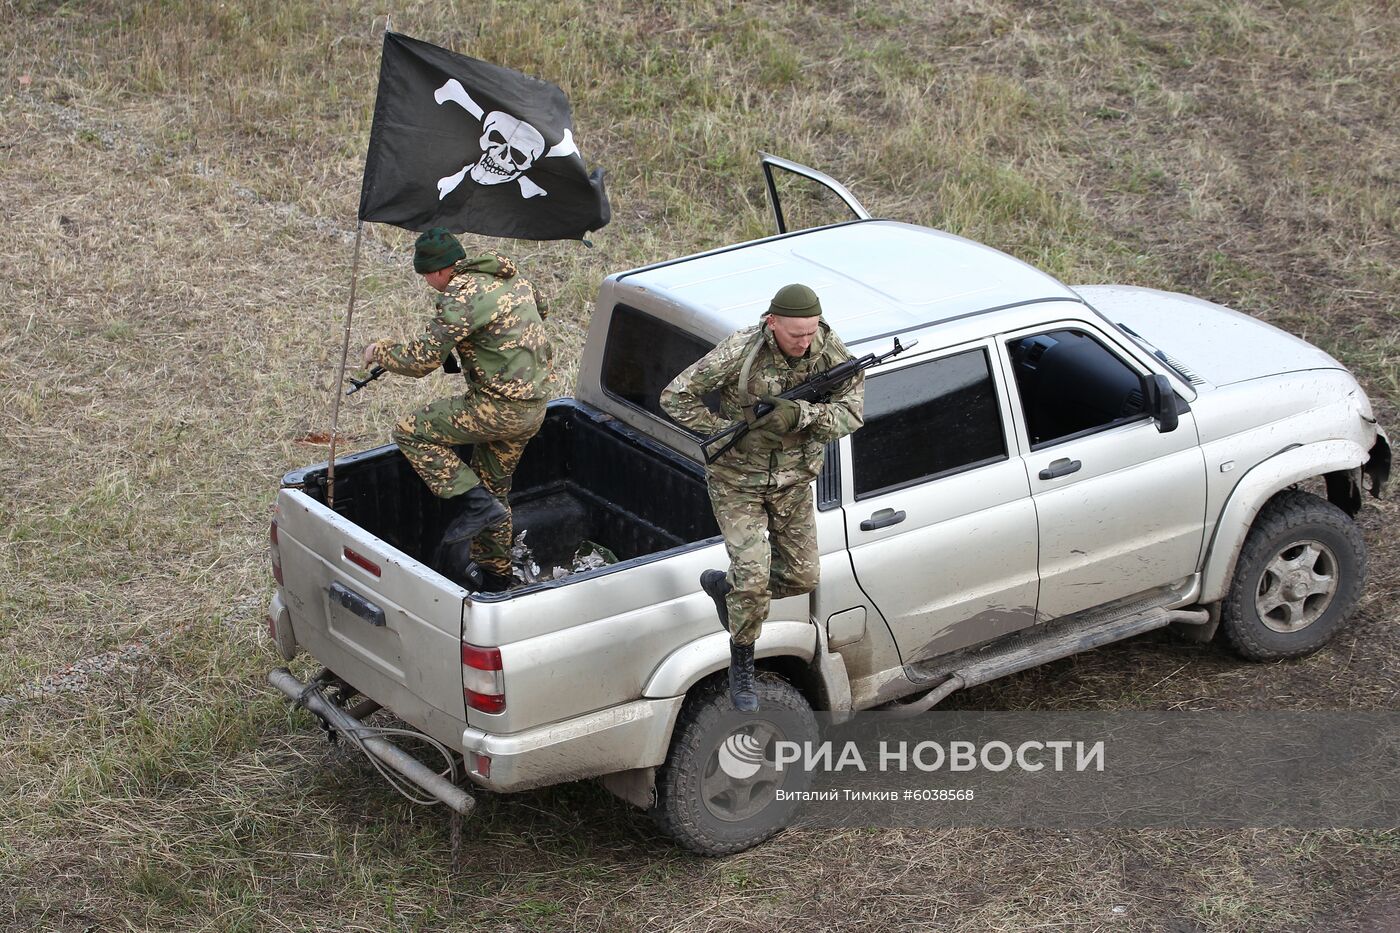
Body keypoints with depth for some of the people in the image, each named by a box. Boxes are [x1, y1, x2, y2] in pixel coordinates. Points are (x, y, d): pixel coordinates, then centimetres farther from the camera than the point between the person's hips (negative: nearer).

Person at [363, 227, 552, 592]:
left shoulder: (462, 297, -19)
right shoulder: (510, 274, 9)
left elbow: (420, 360, -19)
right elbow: (541, 308, 29)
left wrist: (379, 352, -1)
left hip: (500, 407, -9)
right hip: (534, 405, 9)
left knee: (411, 432, -4)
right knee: (494, 486, 22)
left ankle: (476, 504, -7)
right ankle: (496, 575, 30)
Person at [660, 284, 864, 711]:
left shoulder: (829, 350, -15)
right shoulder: (740, 351, -25)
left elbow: (852, 412, -17)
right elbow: (675, 398, -18)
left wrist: (800, 414, -35)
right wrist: (736, 433, -24)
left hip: (793, 482, 4)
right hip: (737, 482, -4)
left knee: (803, 576, 8)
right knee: (754, 577, -15)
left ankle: (723, 585, 34)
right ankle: (742, 665, 8)